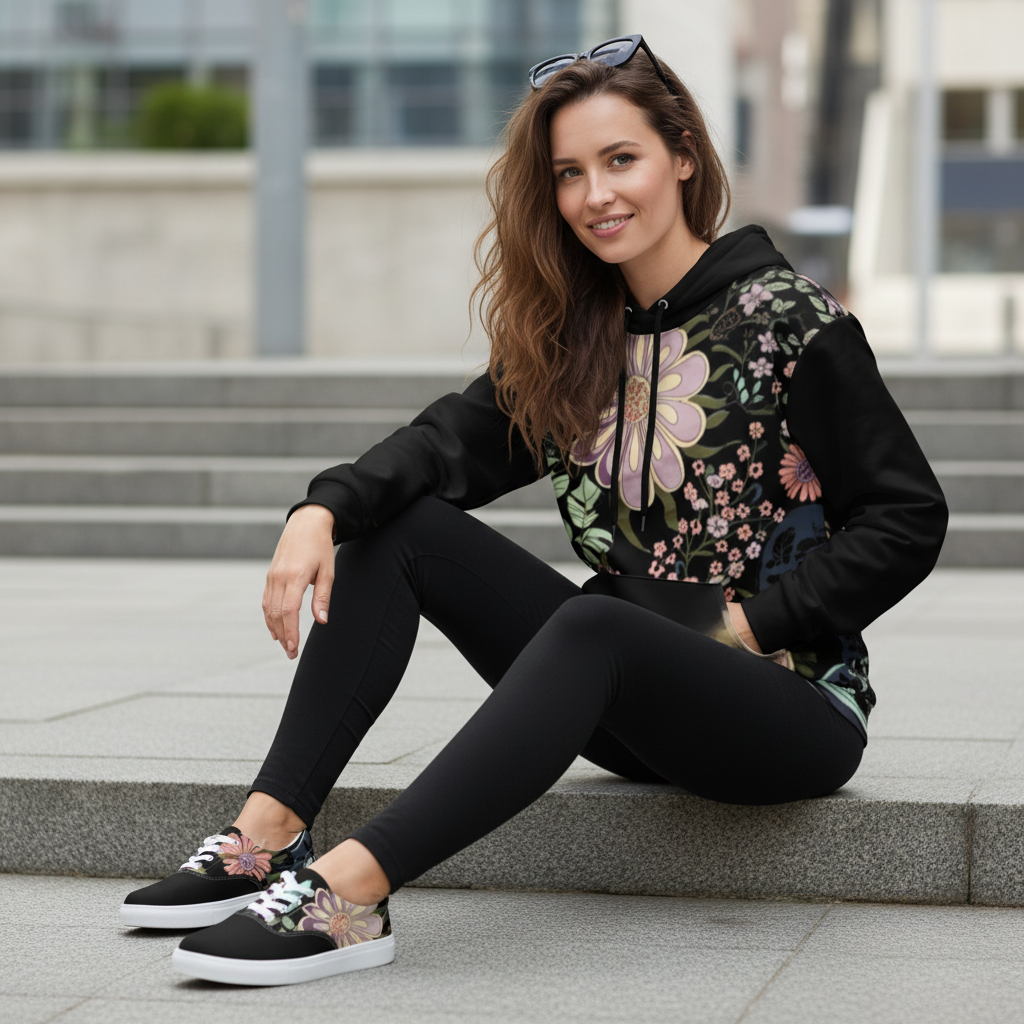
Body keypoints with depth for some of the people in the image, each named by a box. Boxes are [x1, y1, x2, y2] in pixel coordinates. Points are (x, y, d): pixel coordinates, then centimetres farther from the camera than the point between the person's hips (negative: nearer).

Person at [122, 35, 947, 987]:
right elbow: (458, 436, -4)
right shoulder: (576, 335, 10)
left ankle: (347, 893, -45)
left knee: (589, 628, -37)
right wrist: (326, 506, -21)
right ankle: (268, 837, -17)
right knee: (397, 526, -6)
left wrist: (758, 619, -15)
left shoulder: (787, 318, -8)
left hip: (791, 705, -6)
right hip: (641, 711, 6)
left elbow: (907, 518, -9)